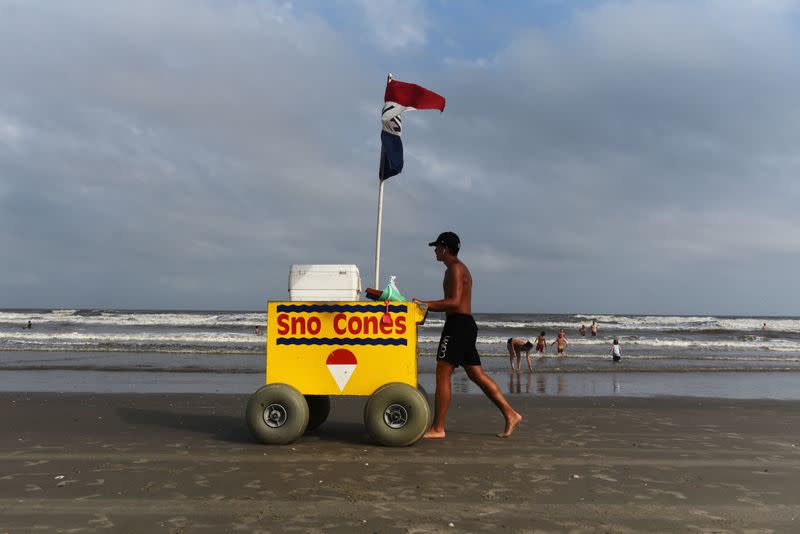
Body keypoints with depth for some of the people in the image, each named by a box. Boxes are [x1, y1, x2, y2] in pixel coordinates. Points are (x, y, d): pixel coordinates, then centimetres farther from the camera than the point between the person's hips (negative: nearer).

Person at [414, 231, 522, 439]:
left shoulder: (455, 268, -8)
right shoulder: (460, 268, 23)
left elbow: (454, 302, -20)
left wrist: (425, 304, -17)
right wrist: (428, 306, 20)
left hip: (458, 324, -10)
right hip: (465, 324, 10)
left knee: (442, 374, -8)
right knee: (477, 374, 10)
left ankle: (437, 428, -6)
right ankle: (510, 414, 9)